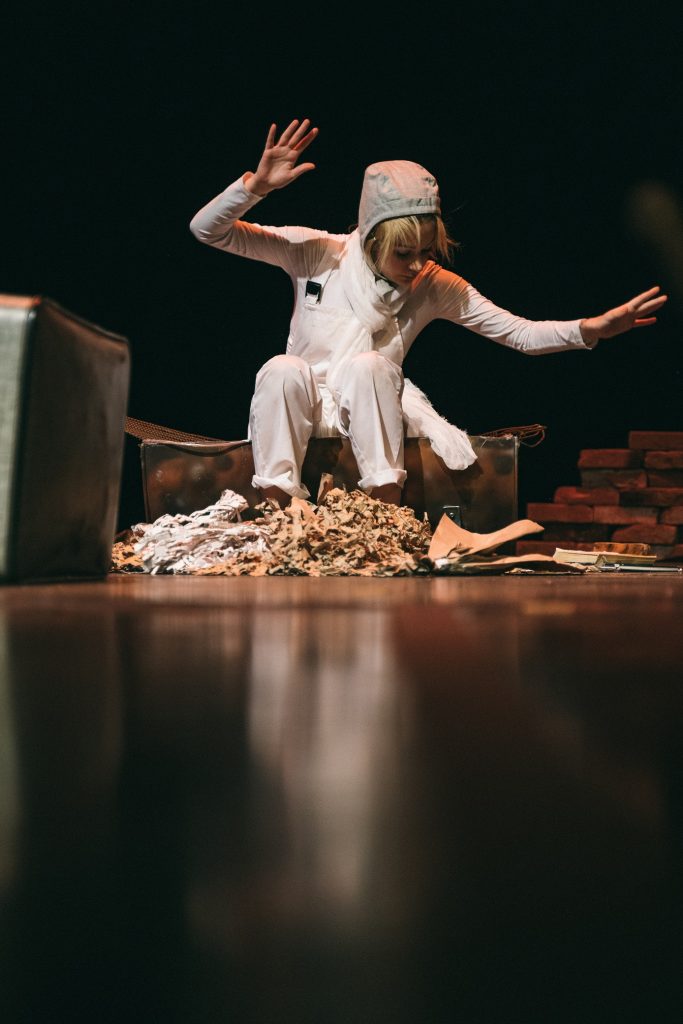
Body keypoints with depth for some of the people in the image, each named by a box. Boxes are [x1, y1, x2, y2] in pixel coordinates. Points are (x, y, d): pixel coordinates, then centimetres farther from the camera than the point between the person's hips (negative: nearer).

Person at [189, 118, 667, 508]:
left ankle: (387, 504, -31)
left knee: (368, 364, -33)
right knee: (281, 368, -34)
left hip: (368, 408, 0)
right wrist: (257, 185, -26)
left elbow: (521, 333, -5)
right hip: (302, 405, 0)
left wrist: (592, 329, -22)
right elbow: (206, 230, -9)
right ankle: (277, 505, -31)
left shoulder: (436, 286, -3)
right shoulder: (317, 254, -8)